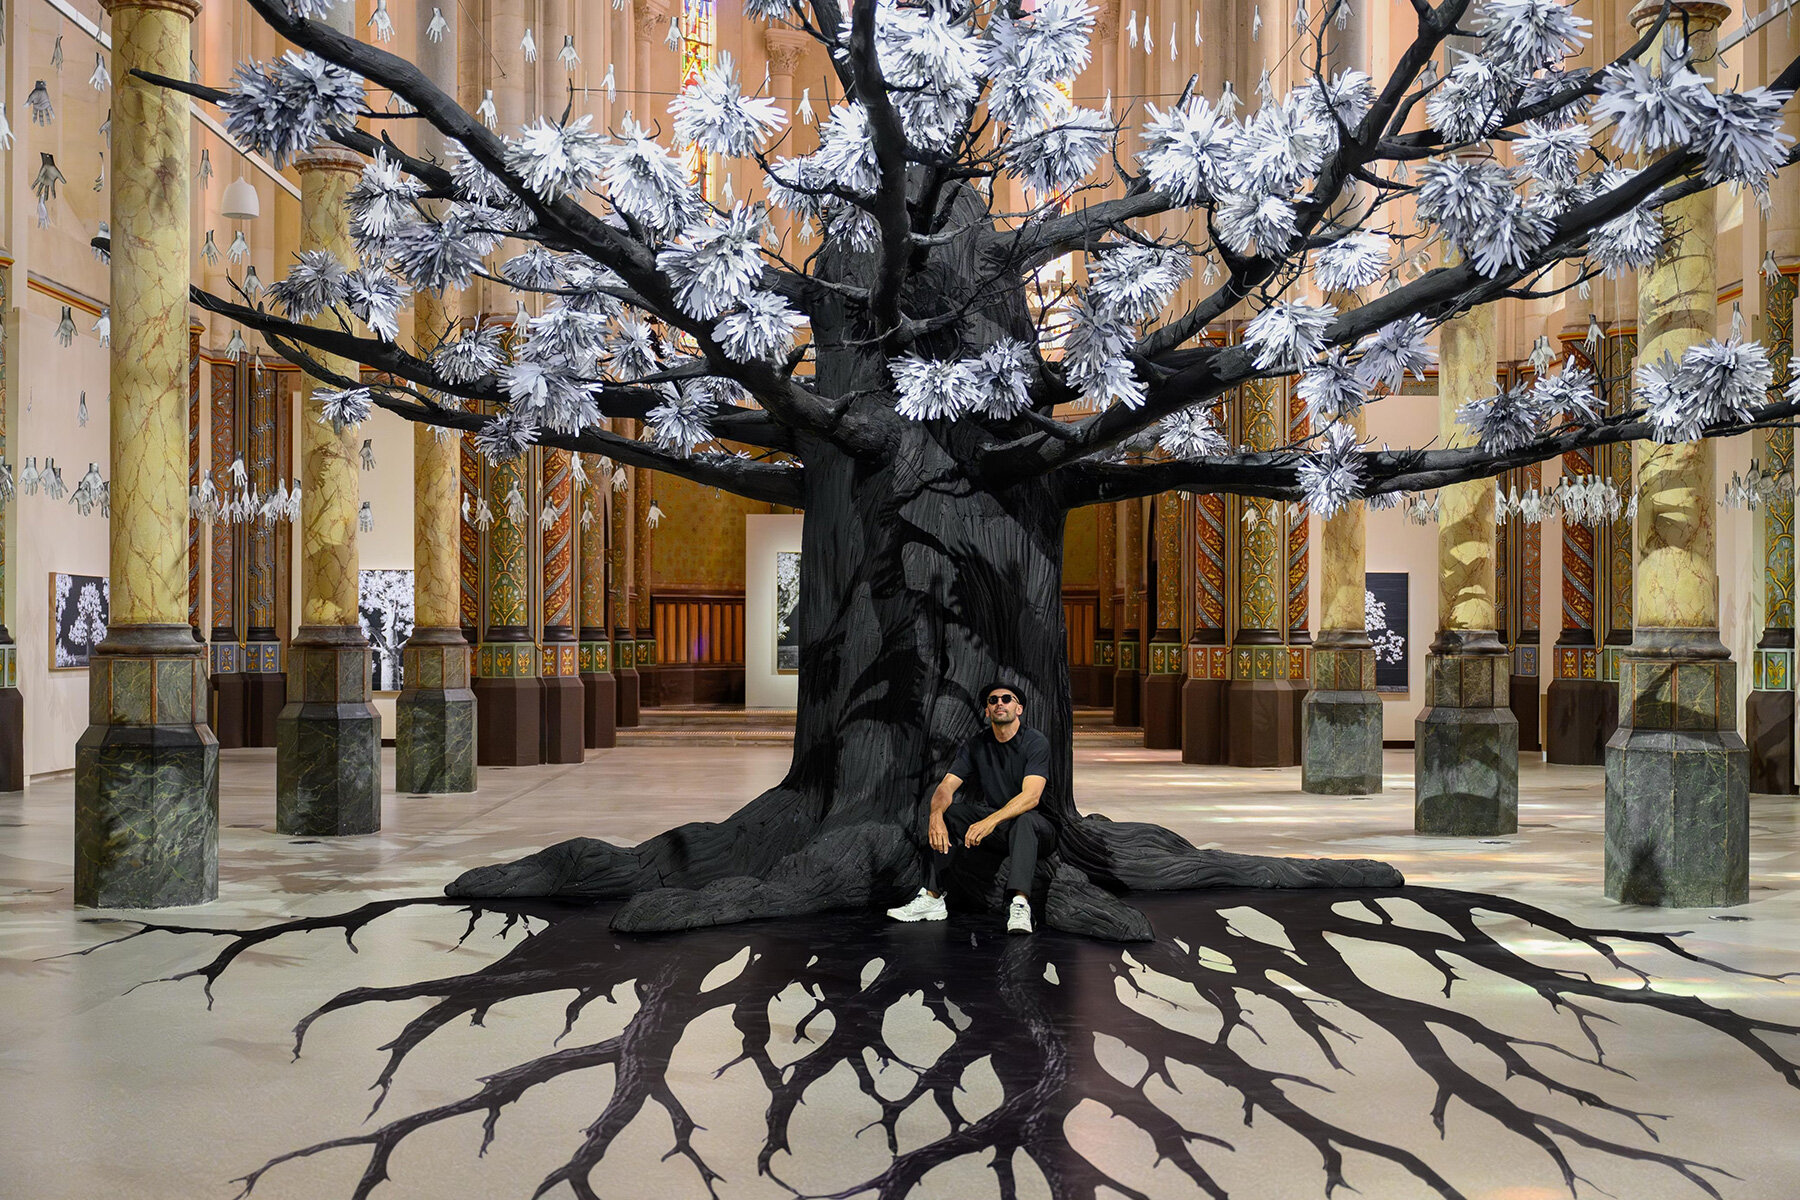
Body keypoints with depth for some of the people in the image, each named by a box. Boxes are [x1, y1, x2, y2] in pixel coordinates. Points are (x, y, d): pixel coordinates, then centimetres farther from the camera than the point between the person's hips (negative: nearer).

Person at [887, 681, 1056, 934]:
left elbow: (1031, 796, -26)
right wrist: (936, 816, -30)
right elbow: (947, 785, -6)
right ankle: (932, 898, -18)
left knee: (1025, 819, -38)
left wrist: (991, 821, -41)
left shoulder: (1036, 742, -12)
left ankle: (1020, 904, -53)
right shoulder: (976, 745, 4)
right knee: (944, 810, -14)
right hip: (996, 830, 5)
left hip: (1036, 830, -5)